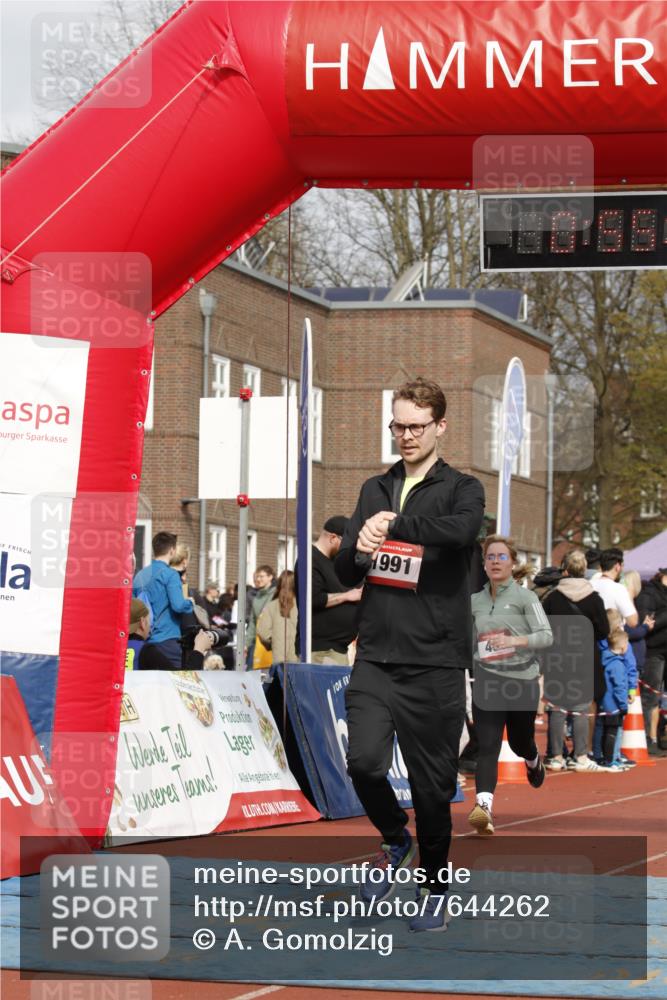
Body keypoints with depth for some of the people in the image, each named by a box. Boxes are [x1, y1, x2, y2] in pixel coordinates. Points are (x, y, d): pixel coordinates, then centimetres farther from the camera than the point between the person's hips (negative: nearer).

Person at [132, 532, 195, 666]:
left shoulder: (140, 575, 9)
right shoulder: (170, 574, -10)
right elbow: (178, 605, -19)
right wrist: (190, 603, 2)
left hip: (144, 642, 6)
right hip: (166, 639, -6)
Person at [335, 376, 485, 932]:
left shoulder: (461, 489, 2)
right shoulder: (375, 490, 16)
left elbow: (462, 529, -23)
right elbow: (346, 575, 13)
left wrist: (395, 524, -21)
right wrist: (358, 551, -9)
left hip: (435, 662, -3)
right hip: (376, 657, 3)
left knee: (433, 783, 2)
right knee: (364, 763, -14)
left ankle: (435, 891, 20)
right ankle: (395, 840, 17)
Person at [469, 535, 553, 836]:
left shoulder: (524, 597, -4)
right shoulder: (476, 601, 8)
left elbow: (546, 636, -12)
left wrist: (514, 640, -26)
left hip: (523, 682, -2)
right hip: (487, 683, 2)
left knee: (520, 743, 15)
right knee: (487, 747, -14)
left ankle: (533, 762, 52)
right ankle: (483, 806, -28)